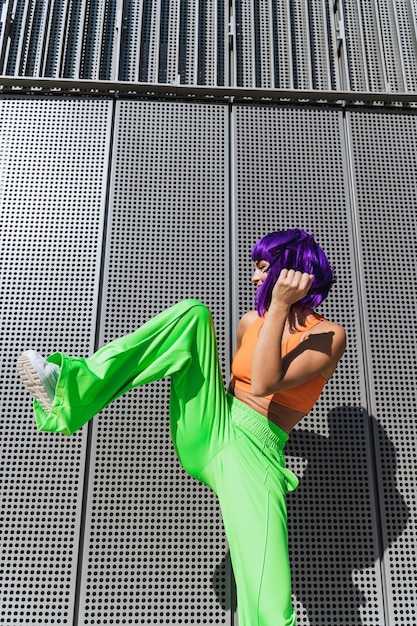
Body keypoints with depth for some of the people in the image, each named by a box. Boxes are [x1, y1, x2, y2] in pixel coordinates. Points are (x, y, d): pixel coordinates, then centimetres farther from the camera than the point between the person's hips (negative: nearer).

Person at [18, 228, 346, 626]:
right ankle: (72, 389, -20)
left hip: (254, 454, -4)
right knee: (192, 314, -14)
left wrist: (280, 306, -22)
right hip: (207, 431, 5)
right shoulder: (251, 322, 12)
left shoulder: (329, 337, -4)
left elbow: (263, 385, -21)